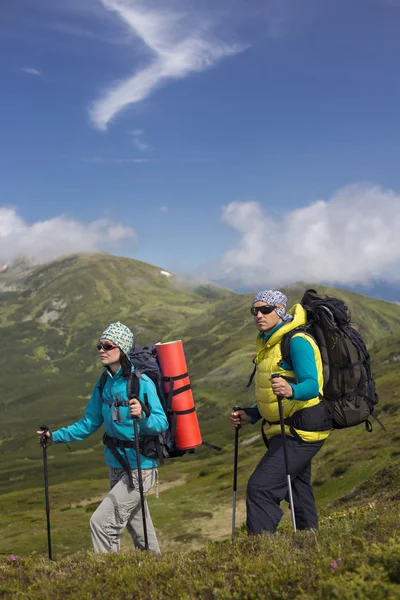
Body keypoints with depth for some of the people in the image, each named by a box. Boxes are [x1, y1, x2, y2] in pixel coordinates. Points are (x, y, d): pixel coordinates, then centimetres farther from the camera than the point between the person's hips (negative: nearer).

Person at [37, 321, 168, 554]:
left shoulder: (141, 383, -19)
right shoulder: (104, 383, 2)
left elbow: (162, 422, -23)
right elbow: (90, 423, 11)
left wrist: (142, 416, -42)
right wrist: (56, 436, 5)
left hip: (139, 468, -8)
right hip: (117, 465, 8)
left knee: (101, 522, -11)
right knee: (138, 528, 22)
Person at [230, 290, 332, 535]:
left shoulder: (297, 341, -15)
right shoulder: (267, 343, 15)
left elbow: (312, 386, -28)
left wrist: (290, 390, -48)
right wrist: (251, 415, 9)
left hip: (301, 432, -10)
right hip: (288, 432, 10)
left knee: (261, 486, -19)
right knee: (299, 496, 16)